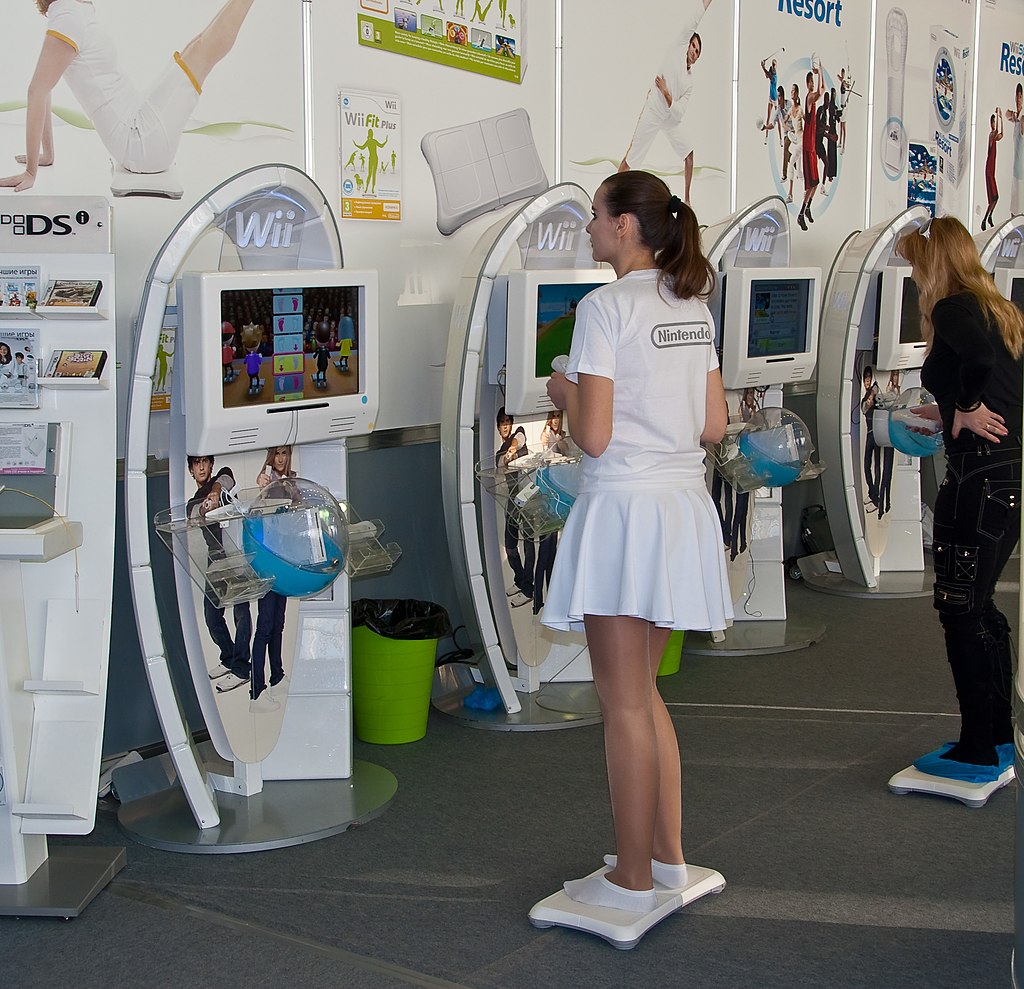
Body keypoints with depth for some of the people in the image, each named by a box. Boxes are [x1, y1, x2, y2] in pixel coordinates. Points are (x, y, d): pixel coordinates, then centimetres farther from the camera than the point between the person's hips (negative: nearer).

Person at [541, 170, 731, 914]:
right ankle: (668, 856, 27)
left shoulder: (605, 308, -13)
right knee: (643, 692, 19)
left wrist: (565, 395, 2)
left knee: (625, 705, 2)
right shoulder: (693, 307, 10)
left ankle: (633, 880, 13)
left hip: (625, 509, -8)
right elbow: (714, 426, 12)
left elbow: (592, 436, -16)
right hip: (683, 505, 8)